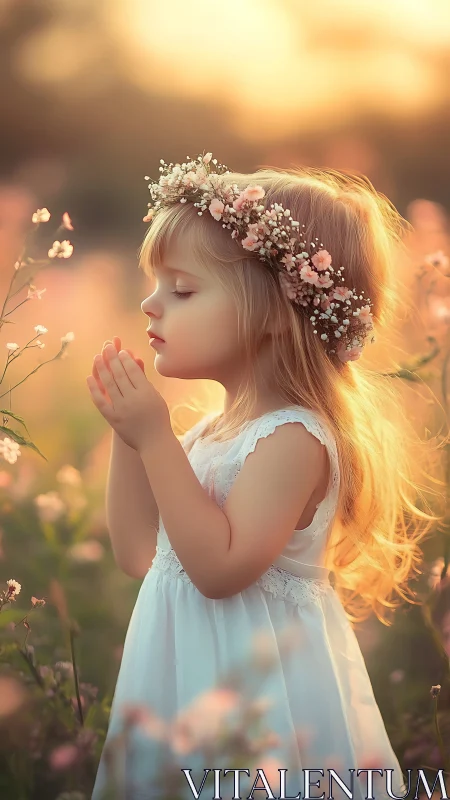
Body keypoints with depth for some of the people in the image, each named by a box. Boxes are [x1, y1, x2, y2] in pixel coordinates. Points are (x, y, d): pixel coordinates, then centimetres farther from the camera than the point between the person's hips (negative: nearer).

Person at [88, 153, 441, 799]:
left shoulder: (293, 437, -19)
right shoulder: (213, 428, 7)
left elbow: (220, 568, -27)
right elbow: (139, 555, 9)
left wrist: (155, 439, -26)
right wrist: (129, 436, -1)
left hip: (254, 698, -8)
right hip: (186, 677, 9)